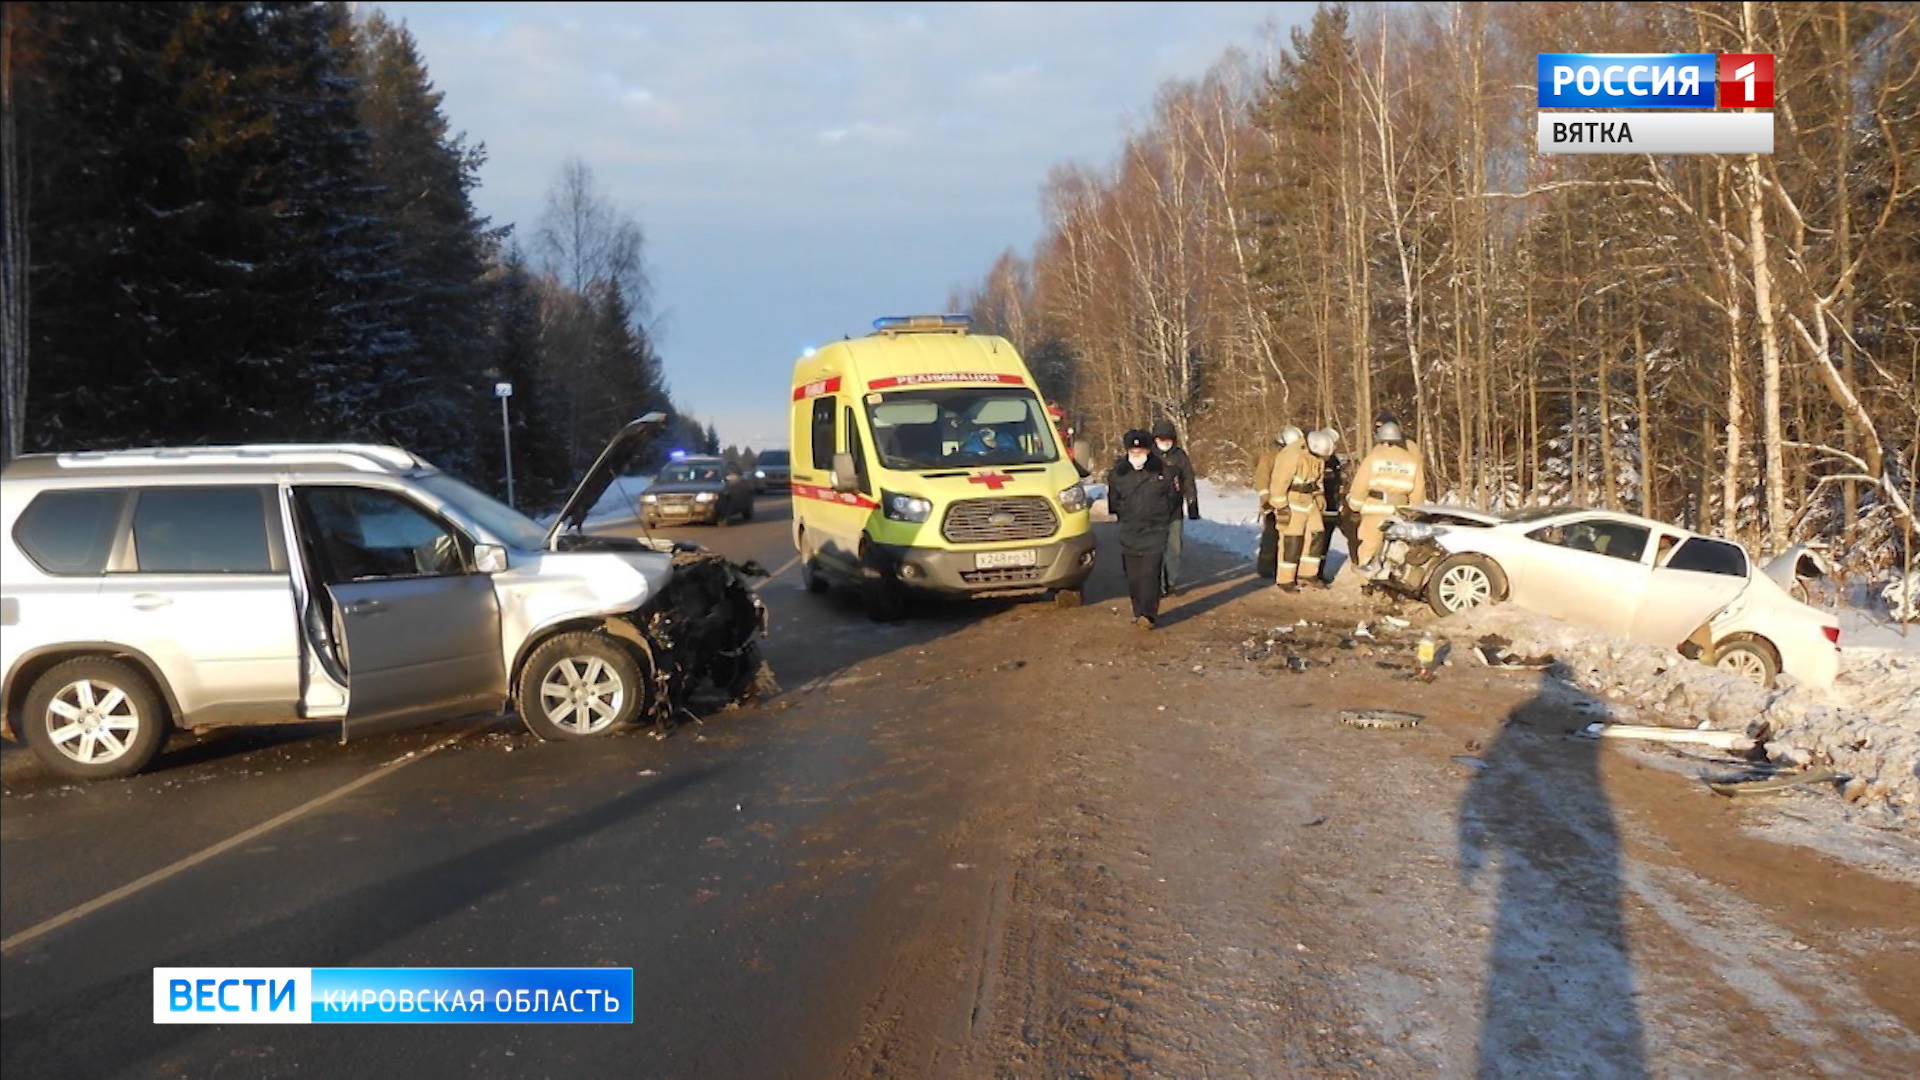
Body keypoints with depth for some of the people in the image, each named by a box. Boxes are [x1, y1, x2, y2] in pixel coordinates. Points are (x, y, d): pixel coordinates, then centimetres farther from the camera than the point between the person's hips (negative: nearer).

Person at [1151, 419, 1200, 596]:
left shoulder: (1180, 456, 3)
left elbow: (1189, 483, 8)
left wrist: (1193, 507, 6)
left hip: (1175, 511, 2)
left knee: (1174, 548, 7)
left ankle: (1171, 582, 20)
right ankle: (1159, 585, 0)